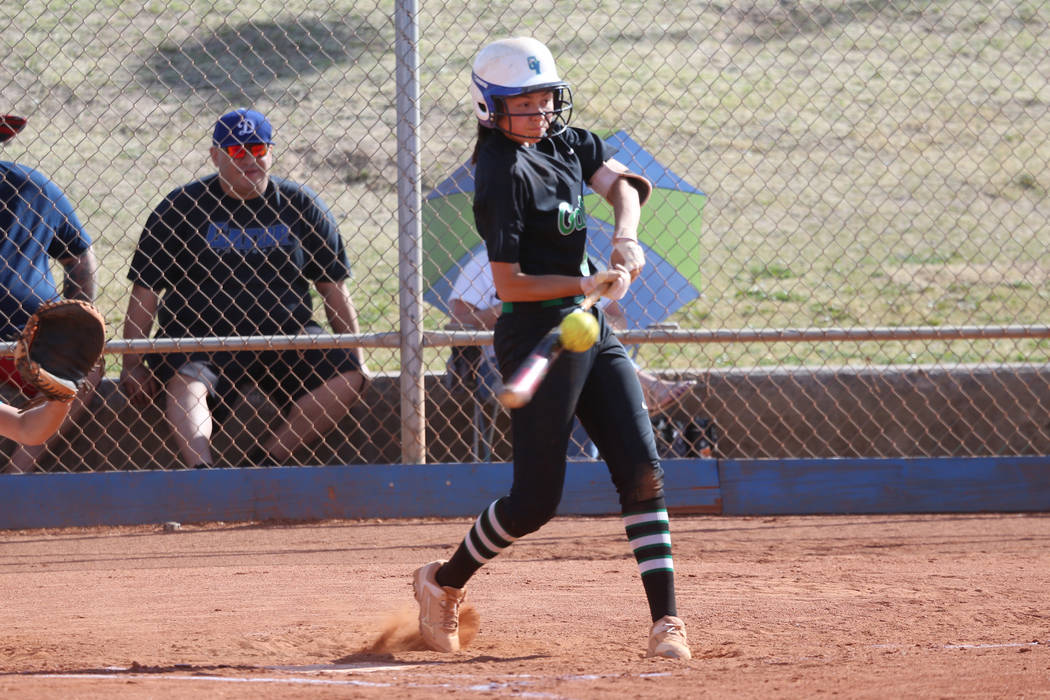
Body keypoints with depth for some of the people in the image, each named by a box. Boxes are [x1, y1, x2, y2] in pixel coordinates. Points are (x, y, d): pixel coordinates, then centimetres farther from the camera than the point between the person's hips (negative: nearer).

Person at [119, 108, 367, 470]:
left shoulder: (300, 205, 9)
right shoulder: (182, 207, 3)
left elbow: (333, 288, 13)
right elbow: (145, 290, 2)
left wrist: (354, 355, 6)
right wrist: (132, 365, -6)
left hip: (284, 335, 3)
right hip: (199, 337, -3)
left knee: (348, 377, -21)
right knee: (183, 385, -34)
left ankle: (265, 459, -21)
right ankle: (201, 471, -57)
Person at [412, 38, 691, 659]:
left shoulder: (565, 142, 7)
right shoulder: (504, 175, -17)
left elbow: (621, 183, 11)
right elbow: (510, 284, -18)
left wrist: (626, 236, -8)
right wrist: (585, 285, -25)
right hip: (537, 335, -8)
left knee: (642, 470, -3)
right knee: (537, 498, -3)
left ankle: (666, 620, -4)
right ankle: (443, 584, 21)